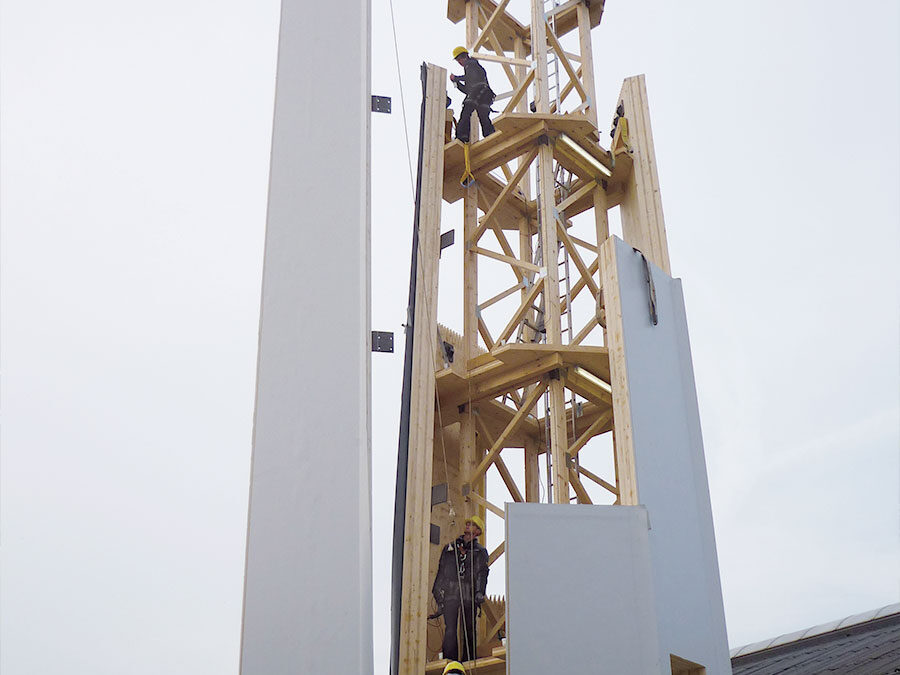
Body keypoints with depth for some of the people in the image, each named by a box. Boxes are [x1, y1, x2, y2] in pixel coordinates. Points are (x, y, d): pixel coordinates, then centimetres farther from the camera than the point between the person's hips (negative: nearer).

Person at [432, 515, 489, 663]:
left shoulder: (480, 552, 14)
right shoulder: (450, 548, 18)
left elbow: (482, 573, 2)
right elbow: (441, 572, 17)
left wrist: (479, 593, -14)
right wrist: (439, 596, 10)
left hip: (469, 594, 0)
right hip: (450, 593, 0)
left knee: (469, 629, 1)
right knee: (450, 630, -10)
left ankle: (468, 663, 10)